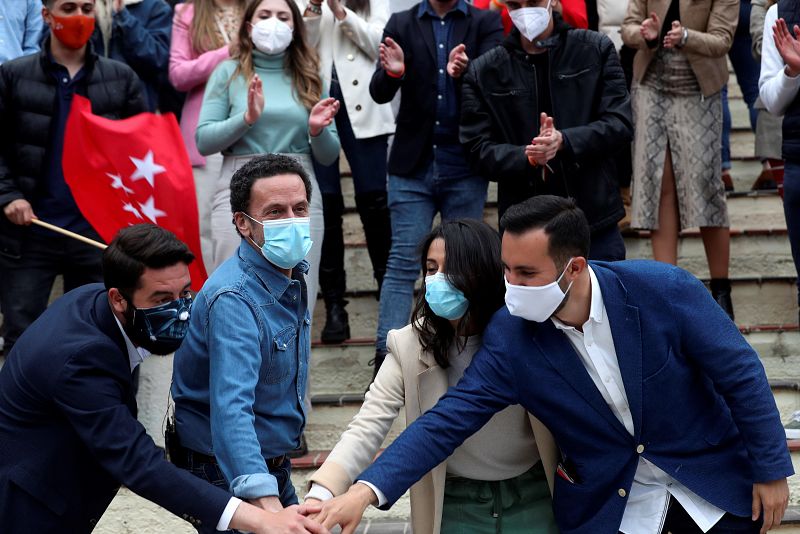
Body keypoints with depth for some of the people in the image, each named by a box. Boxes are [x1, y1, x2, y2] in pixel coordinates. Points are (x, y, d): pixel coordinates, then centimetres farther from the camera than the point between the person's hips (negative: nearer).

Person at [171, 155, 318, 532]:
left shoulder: (294, 274, 0)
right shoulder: (234, 299, -28)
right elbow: (231, 408, -40)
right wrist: (264, 501, -54)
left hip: (274, 467, 8)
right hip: (227, 474, -8)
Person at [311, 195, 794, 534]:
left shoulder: (665, 291, -23)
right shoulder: (510, 338, -18)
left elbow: (741, 375, -12)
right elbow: (447, 420, -18)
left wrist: (771, 469, -6)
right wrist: (366, 490, -29)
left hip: (713, 484, -1)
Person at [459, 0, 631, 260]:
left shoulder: (596, 49, 4)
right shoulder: (483, 72, 5)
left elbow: (619, 122, -2)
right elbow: (478, 149, 0)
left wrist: (564, 141, -19)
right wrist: (528, 158, -19)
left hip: (596, 220, 0)